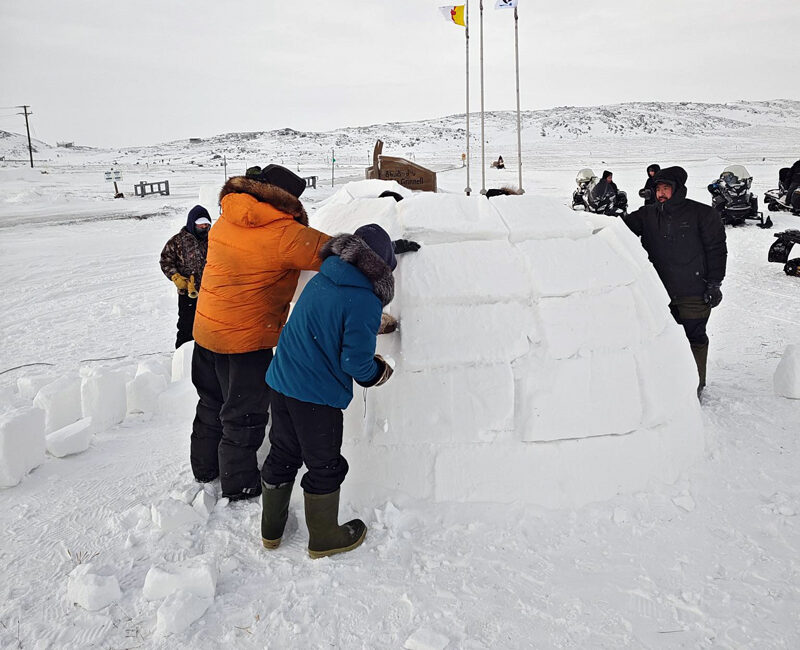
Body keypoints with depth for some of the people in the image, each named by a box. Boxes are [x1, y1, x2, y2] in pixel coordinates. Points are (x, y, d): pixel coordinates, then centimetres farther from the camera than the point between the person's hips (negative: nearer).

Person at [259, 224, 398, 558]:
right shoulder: (364, 301, -17)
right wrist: (378, 372, 3)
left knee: (282, 454, 22)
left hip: (280, 382, 7)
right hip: (317, 396, -7)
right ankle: (324, 538, 31)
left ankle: (271, 529, 38)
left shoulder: (319, 280, 4)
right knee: (325, 467, 13)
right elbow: (355, 361, -18)